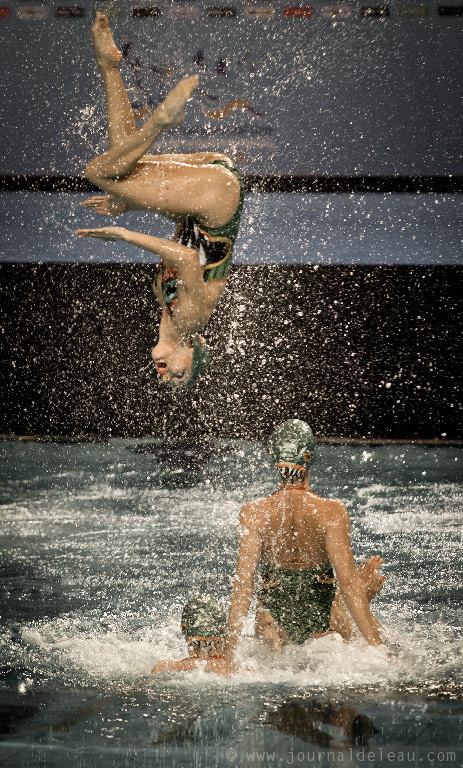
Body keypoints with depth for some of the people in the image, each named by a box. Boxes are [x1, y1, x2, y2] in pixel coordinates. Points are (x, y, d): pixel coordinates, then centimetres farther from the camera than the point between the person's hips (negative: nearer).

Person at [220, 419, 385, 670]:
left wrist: (228, 650, -15)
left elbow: (243, 582, -19)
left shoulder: (254, 513, -18)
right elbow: (346, 578, -25)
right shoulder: (331, 512, -22)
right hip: (323, 620, -1)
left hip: (275, 620, 1)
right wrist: (375, 644, -20)